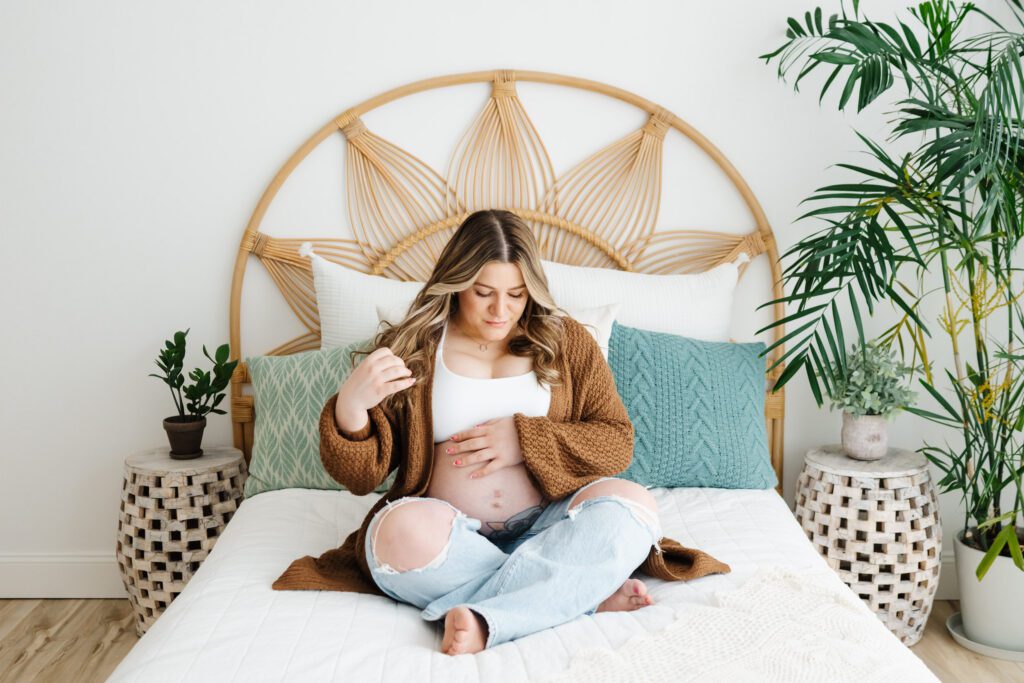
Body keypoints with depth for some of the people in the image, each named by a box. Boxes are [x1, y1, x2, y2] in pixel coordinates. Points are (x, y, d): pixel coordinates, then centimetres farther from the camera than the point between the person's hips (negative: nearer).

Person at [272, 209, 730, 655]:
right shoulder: (412, 348, 4)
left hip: (543, 527, 1)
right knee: (403, 530, -34)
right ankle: (584, 593, -19)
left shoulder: (566, 340, 9)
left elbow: (618, 443, 4)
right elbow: (360, 477, 1)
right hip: (449, 532, 0)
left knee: (633, 503, -26)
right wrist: (350, 406, -21)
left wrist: (525, 440, -10)